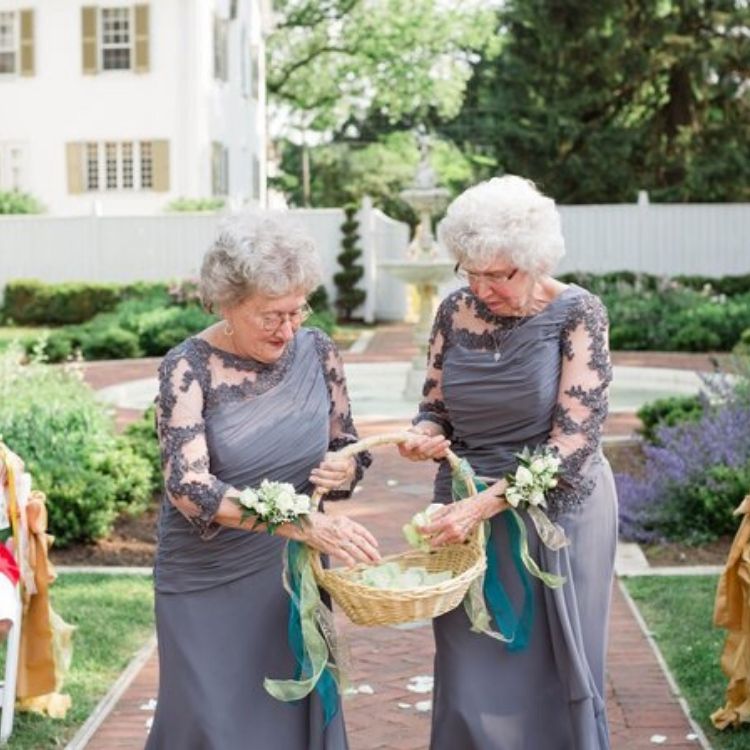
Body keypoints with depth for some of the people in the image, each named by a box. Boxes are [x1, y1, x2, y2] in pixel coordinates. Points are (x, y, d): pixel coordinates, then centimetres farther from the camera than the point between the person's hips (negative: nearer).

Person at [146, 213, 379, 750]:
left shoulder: (315, 350, -4)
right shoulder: (189, 368, -16)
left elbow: (346, 443, 9)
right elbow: (187, 486, -26)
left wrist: (343, 468, -16)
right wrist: (302, 523, -35)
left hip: (294, 574, 4)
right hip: (208, 584, -3)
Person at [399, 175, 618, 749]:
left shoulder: (577, 315, -12)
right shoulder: (456, 311, 0)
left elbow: (573, 442, -18)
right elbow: (436, 409, 10)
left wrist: (485, 504, -25)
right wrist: (422, 438, -14)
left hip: (555, 511, -3)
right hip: (468, 510, 4)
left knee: (550, 677, 8)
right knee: (472, 681, 8)